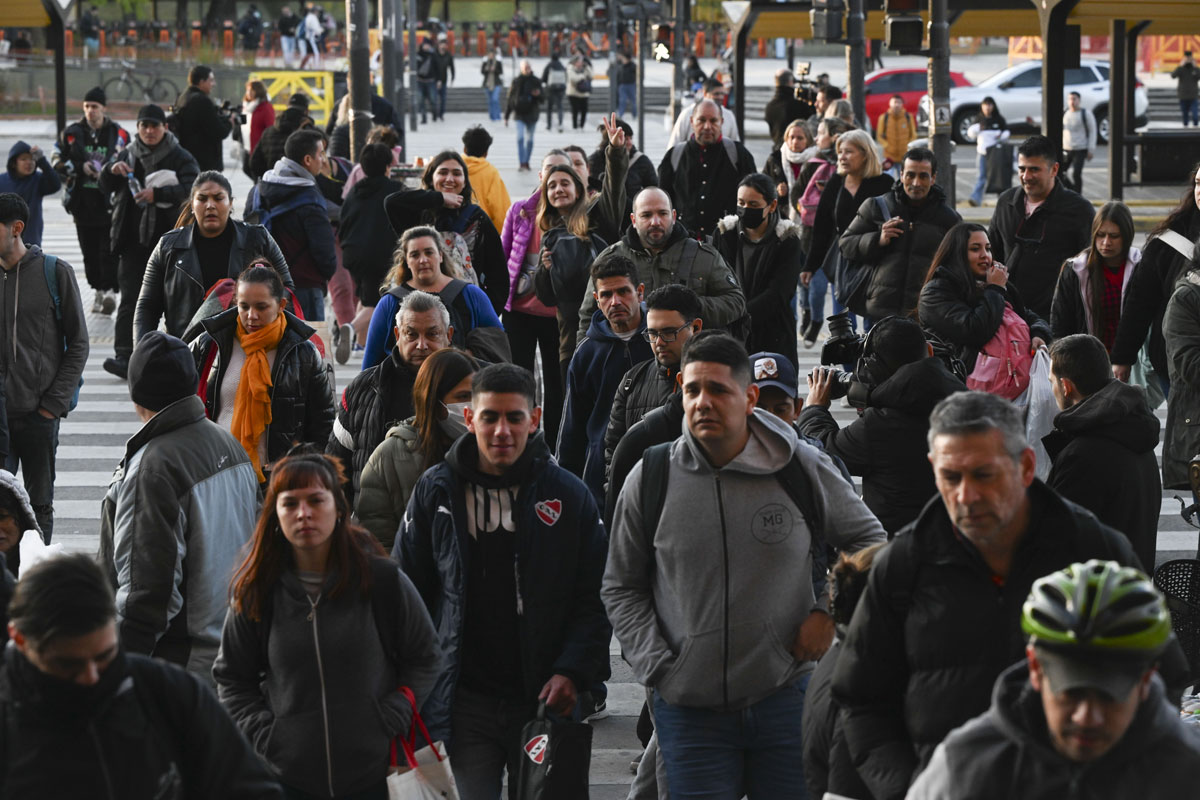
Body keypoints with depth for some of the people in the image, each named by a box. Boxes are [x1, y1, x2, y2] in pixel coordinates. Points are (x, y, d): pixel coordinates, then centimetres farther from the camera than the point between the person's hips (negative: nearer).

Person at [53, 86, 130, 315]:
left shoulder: (119, 134, 2)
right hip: (83, 203, 3)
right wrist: (81, 168, -12)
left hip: (110, 204, -3)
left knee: (109, 250, -11)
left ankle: (110, 291, -13)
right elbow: (58, 163, 4)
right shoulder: (72, 133, 6)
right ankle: (99, 291, 19)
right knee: (90, 252, 8)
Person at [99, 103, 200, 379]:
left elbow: (192, 187, -13)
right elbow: (105, 187, 11)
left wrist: (158, 194, -26)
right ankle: (124, 356, -17)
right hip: (133, 237, 2)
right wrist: (112, 170, -11)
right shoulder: (127, 155, 11)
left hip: (167, 236, -2)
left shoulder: (180, 158, 0)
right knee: (130, 296, -9)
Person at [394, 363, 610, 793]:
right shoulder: (436, 492, 3)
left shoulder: (569, 495, 2)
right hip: (464, 704, 0)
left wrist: (573, 672, -11)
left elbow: (593, 600, 3)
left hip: (545, 699, 0)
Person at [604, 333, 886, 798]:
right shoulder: (651, 479, -1)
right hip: (689, 708, 0)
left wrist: (828, 612, 0)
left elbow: (867, 538, 13)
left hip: (784, 695, 0)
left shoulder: (803, 469, -3)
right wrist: (656, 668, -3)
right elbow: (620, 588, 8)